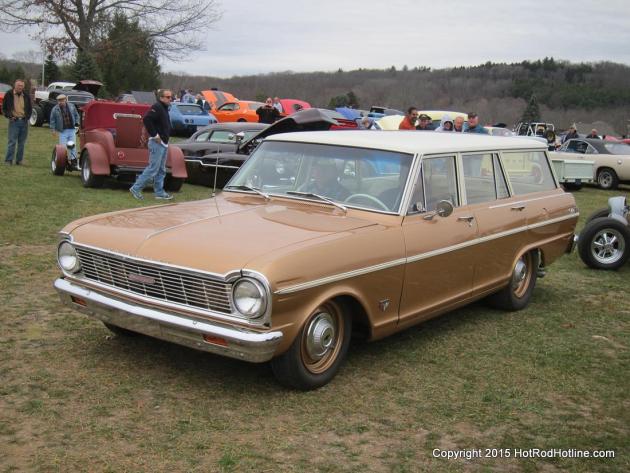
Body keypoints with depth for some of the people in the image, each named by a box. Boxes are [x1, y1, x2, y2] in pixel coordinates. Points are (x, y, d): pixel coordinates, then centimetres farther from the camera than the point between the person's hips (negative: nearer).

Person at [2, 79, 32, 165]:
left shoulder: (26, 96, 9)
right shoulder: (9, 95, 1)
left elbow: (30, 108, 18)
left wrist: (27, 117, 4)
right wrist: (9, 116, -7)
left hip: (24, 122, 3)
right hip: (14, 121, -3)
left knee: (22, 143, 7)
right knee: (12, 142, -8)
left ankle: (19, 160, 14)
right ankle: (8, 160, -3)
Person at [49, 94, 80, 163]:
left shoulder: (71, 106, 5)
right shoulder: (55, 109, -2)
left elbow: (76, 115, 16)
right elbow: (52, 120, 3)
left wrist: (76, 123, 7)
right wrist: (53, 129, -3)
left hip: (72, 130, 2)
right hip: (62, 131, -2)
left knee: (73, 146, 6)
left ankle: (73, 159, 14)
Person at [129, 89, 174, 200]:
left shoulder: (164, 108, 17)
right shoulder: (157, 107, -13)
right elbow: (146, 119, -26)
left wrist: (166, 137, 13)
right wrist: (154, 135, -23)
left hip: (164, 143, 10)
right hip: (157, 143, -10)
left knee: (161, 170, 12)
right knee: (153, 168, -9)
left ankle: (159, 192, 17)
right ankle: (136, 188, -3)